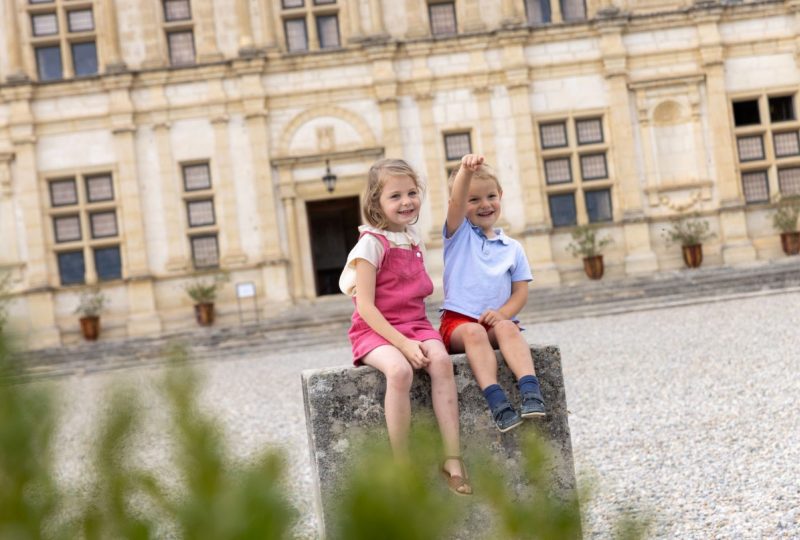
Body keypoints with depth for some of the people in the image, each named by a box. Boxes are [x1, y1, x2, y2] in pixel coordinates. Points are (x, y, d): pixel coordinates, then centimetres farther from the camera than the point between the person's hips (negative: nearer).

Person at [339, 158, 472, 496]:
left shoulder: (414, 240, 12)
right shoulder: (371, 243, -8)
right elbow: (366, 307, -13)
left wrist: (417, 338, 7)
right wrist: (403, 344, -22)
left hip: (414, 325, 5)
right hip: (375, 330, -5)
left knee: (441, 360, -28)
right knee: (400, 370, -36)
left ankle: (453, 458, -29)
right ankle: (402, 468, -27)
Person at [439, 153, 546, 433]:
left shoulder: (512, 248, 16)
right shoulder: (459, 234, 9)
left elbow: (520, 292, 9)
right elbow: (456, 202, -12)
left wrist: (502, 313, -12)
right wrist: (466, 170, -32)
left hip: (497, 320, 2)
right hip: (458, 321, -2)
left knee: (507, 328, -32)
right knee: (474, 332, -35)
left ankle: (531, 392, -48)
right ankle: (497, 402, -47)